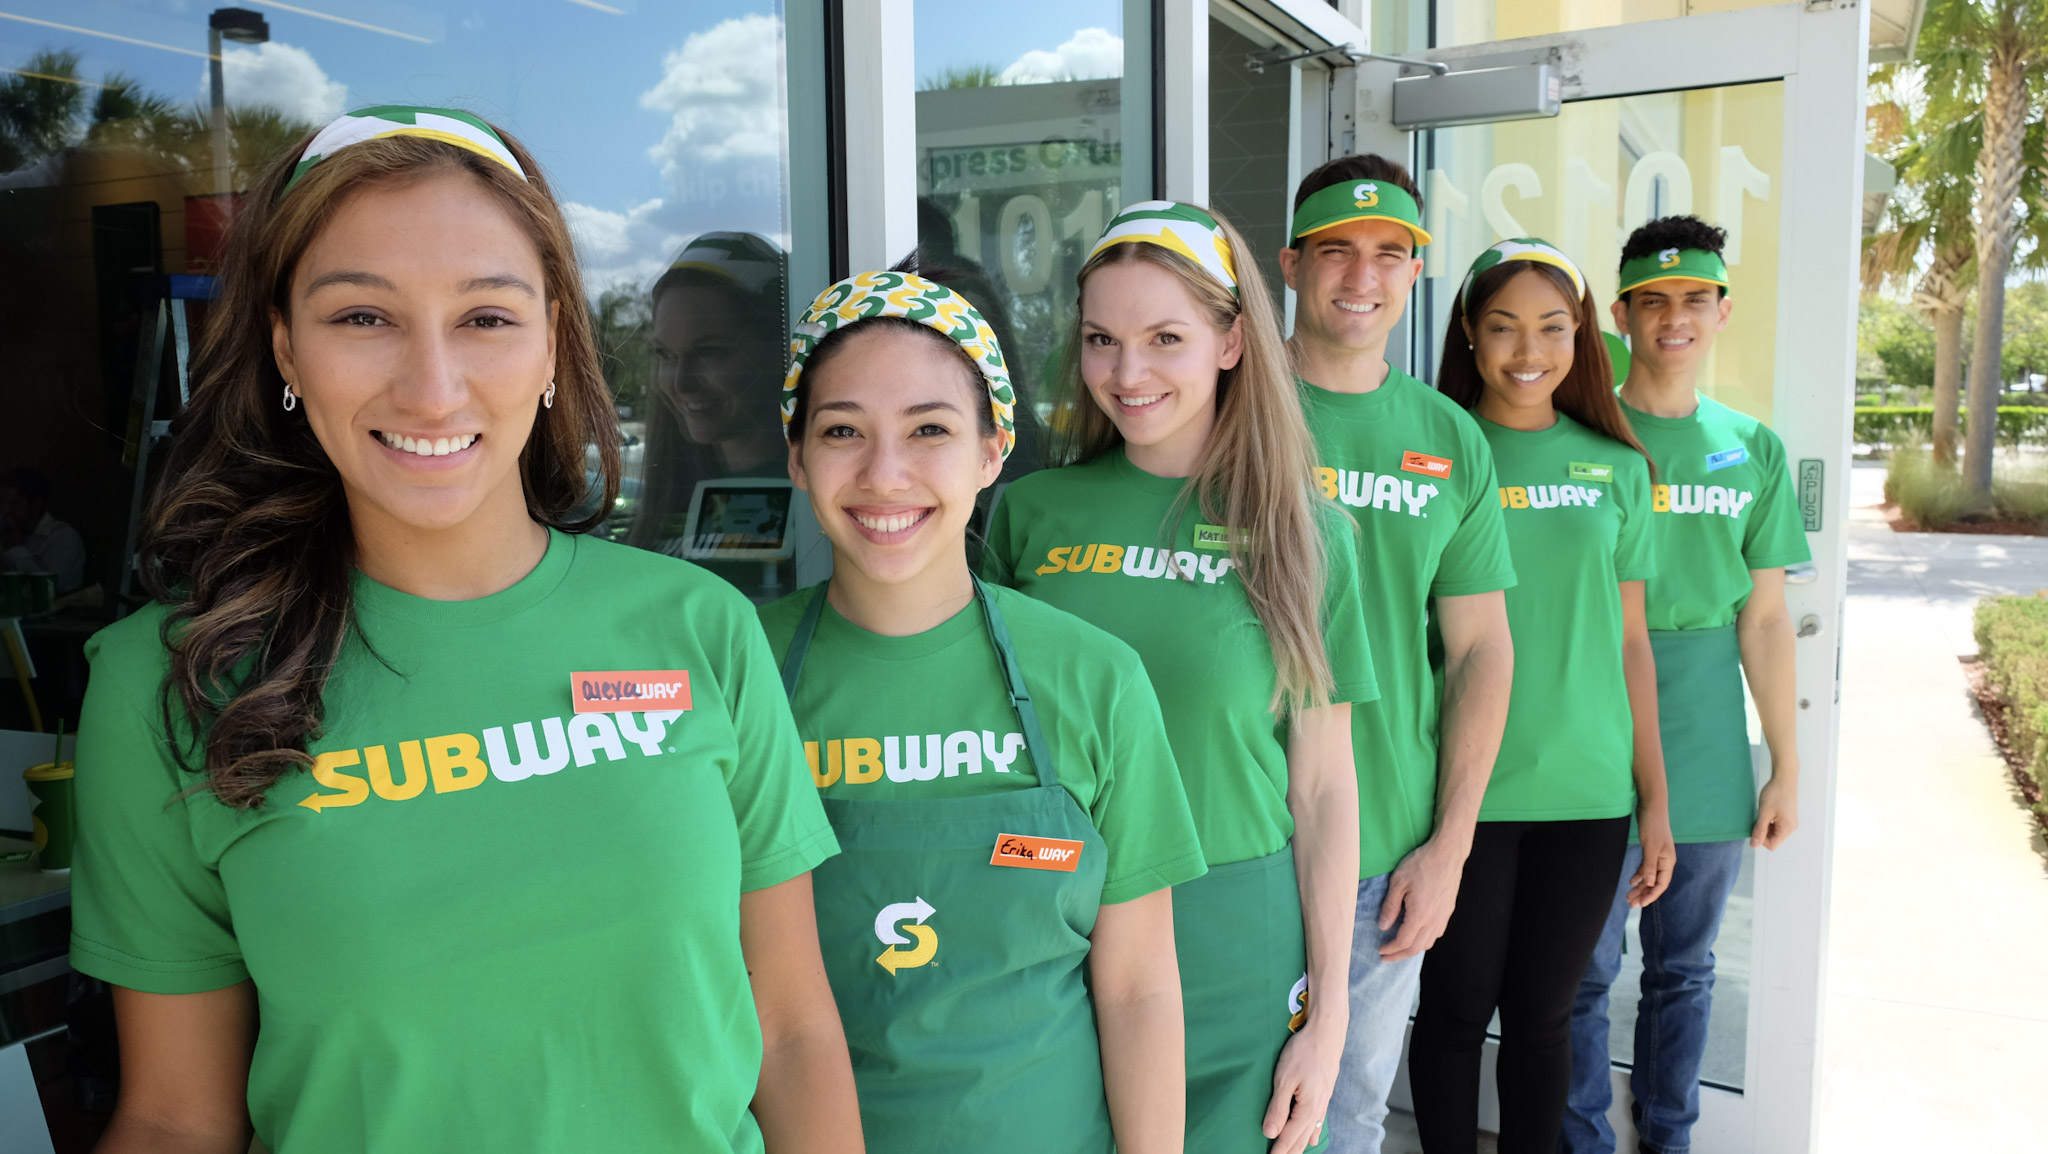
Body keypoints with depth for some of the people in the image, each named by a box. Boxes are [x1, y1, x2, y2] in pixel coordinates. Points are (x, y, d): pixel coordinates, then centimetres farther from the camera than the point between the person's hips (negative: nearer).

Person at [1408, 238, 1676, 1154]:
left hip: (1587, 790, 3)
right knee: (1456, 1009, 8)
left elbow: (1629, 640, 9)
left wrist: (1654, 798, 8)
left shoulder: (1615, 467, 5)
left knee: (1543, 1011, 13)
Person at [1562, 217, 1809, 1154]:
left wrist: (1787, 767, 8)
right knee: (1584, 970, 6)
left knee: (1684, 969, 16)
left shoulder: (1753, 450, 6)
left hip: (1711, 755, 4)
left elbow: (1763, 619, 8)